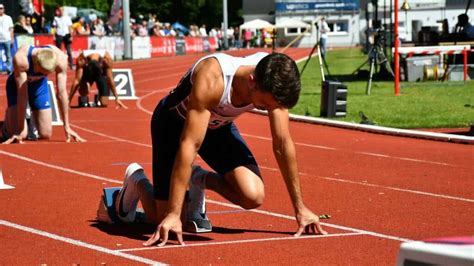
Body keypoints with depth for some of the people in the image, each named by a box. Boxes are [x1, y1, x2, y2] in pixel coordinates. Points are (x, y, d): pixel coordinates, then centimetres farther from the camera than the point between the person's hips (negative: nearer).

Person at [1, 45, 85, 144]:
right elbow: (22, 94, -38)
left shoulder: (60, 58, -33)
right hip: (17, 85, -3)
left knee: (45, 134, -3)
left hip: (39, 84, 3)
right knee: (17, 134, -16)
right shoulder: (20, 59, -41)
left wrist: (67, 127, -21)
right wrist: (20, 129, -35)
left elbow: (62, 92, -25)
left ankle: (33, 119, 31)